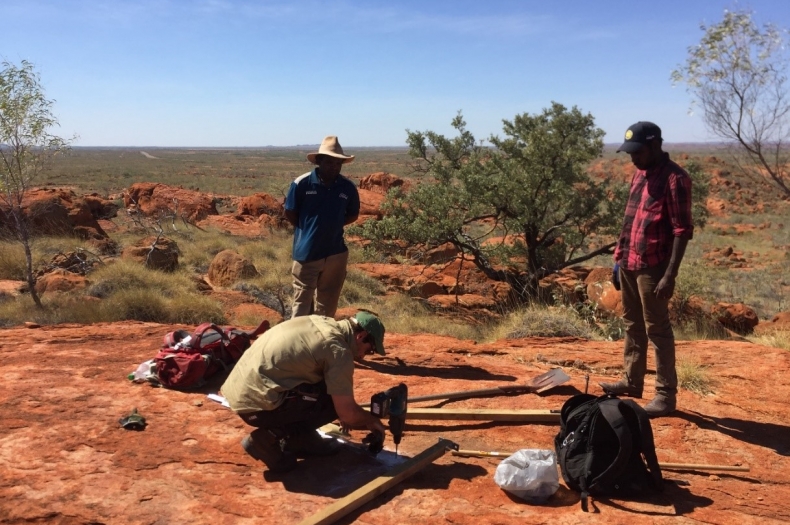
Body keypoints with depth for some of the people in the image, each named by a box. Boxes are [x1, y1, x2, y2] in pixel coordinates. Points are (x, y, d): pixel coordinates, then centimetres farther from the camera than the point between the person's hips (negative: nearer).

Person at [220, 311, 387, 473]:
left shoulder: (319, 323, 13)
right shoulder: (338, 350, -12)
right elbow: (348, 414, -9)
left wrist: (346, 416, 31)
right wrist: (373, 421, 11)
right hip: (255, 403, -9)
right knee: (337, 400, -5)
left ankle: (301, 439, 17)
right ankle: (270, 439, -3)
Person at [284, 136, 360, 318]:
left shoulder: (348, 187, -1)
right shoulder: (302, 183, -9)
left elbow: (353, 214, 13)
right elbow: (289, 214, 1)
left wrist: (332, 225, 2)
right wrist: (309, 230, 1)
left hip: (336, 253, 3)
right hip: (306, 252, -3)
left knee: (328, 303, 13)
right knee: (302, 302, 5)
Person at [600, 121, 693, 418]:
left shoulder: (675, 179, -14)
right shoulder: (640, 174, 12)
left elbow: (682, 231, -17)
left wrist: (670, 275, -22)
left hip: (652, 267, -8)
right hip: (629, 263, 8)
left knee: (657, 329, -1)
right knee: (632, 324, 16)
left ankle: (666, 395, 9)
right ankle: (632, 382, 28)